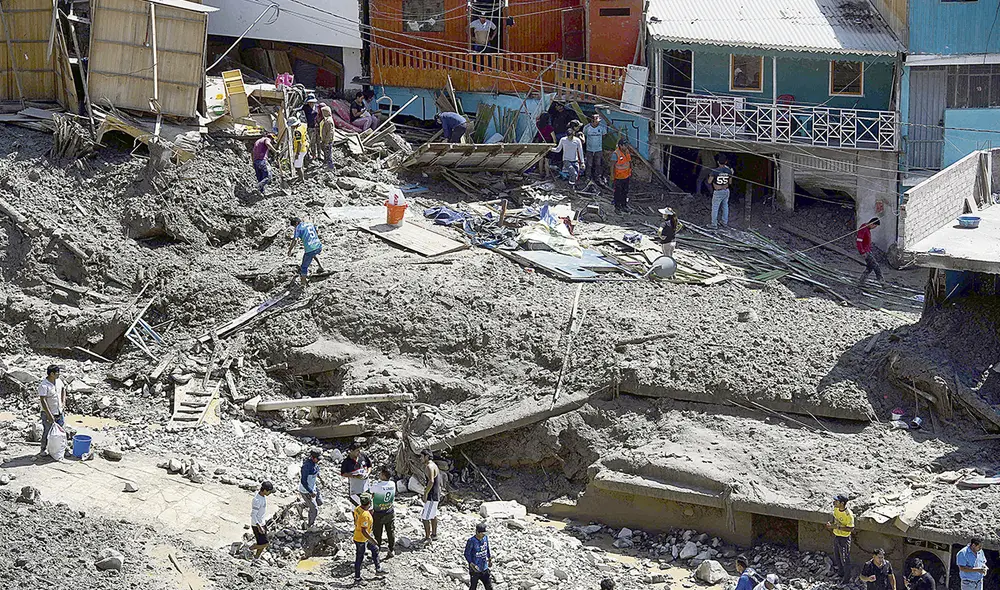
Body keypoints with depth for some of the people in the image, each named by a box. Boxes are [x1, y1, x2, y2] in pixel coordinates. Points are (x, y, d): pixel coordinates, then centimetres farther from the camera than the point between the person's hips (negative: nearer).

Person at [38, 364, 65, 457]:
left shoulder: (58, 381, 0)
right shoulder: (44, 386, -23)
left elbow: (63, 388, 23)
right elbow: (43, 401, -25)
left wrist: (63, 401, 13)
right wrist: (49, 415, -26)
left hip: (59, 412, 7)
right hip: (48, 414, -7)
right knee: (47, 433, 3)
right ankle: (43, 450, 18)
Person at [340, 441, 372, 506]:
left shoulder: (362, 456, -5)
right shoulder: (346, 461, -17)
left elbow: (369, 466, 8)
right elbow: (343, 474, -10)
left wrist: (367, 473, -11)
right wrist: (355, 476, -21)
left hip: (365, 486, 4)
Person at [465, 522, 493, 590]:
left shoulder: (485, 538, -1)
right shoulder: (471, 541, -18)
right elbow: (467, 554, -11)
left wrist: (490, 558, 5)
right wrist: (471, 564, -24)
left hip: (484, 569, 5)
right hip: (475, 570, -5)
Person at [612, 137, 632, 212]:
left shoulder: (627, 152, 0)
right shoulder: (616, 154, -20)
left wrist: (630, 175, 15)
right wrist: (613, 177, -15)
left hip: (626, 177, 6)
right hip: (619, 177, -6)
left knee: (625, 192, 16)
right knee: (618, 192, 7)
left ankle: (624, 205, 30)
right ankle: (617, 207, 20)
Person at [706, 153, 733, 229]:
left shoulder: (714, 171, -22)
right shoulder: (728, 171, -10)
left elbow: (709, 182, -13)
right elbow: (730, 182, 3)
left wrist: (710, 175, 6)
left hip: (717, 192, -4)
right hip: (726, 191, 4)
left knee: (715, 208, 9)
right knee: (725, 206, 22)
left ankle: (714, 225, 16)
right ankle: (725, 222, 34)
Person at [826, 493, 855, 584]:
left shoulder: (848, 514, -30)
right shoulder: (836, 509, -7)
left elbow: (851, 529, -25)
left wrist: (837, 527, -31)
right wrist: (831, 524, -5)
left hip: (844, 538, -8)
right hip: (836, 536, 8)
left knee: (845, 559, 8)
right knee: (837, 557, 24)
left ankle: (847, 579, 25)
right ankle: (840, 573, 46)